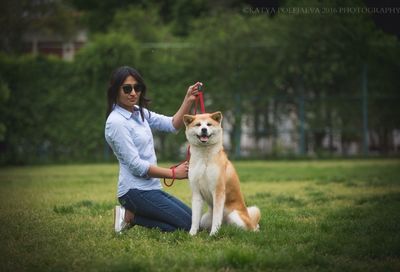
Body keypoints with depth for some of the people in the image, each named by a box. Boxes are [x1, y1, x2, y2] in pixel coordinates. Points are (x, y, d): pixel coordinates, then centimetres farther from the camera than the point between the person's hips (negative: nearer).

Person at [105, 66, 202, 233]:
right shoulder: (116, 122, -16)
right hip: (135, 190, -9)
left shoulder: (139, 113, 10)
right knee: (187, 224, -12)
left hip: (151, 187, 9)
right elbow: (136, 165, -18)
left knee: (193, 218, 11)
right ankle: (131, 216, -3)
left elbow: (172, 125, 8)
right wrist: (173, 173, -13)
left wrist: (188, 100, -7)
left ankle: (131, 213, 8)